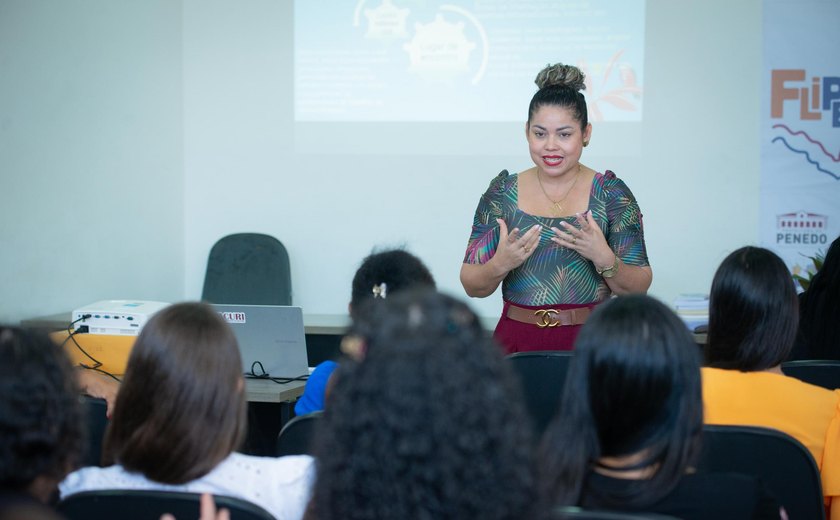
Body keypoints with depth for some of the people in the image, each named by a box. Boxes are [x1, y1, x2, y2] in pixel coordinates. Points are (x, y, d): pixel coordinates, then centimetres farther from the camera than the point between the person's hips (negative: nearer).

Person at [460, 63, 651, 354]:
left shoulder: (611, 193, 2)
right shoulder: (502, 192, 5)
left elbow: (638, 289, 0)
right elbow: (472, 286, 4)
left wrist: (604, 258, -18)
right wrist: (500, 264, -16)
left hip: (590, 341, -1)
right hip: (518, 340, 1)